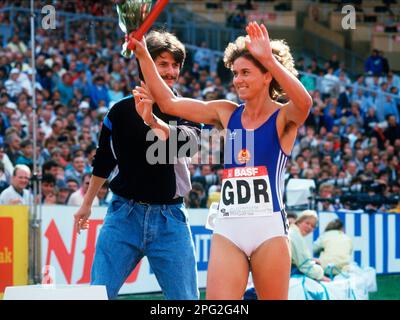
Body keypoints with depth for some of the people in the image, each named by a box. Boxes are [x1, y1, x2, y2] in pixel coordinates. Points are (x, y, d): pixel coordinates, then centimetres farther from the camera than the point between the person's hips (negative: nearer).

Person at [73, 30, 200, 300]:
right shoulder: (121, 111, 6)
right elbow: (104, 160, 20)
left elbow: (191, 140, -21)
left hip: (170, 218, -1)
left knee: (186, 299, -1)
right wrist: (87, 204, 26)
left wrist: (153, 121, -39)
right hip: (124, 214, 1)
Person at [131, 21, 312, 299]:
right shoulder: (227, 114, 13)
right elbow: (169, 103, 12)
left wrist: (268, 58, -35)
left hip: (269, 228, -4)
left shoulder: (283, 118, -1)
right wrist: (143, 54, 5)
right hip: (227, 228, 4)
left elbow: (304, 102, -25)